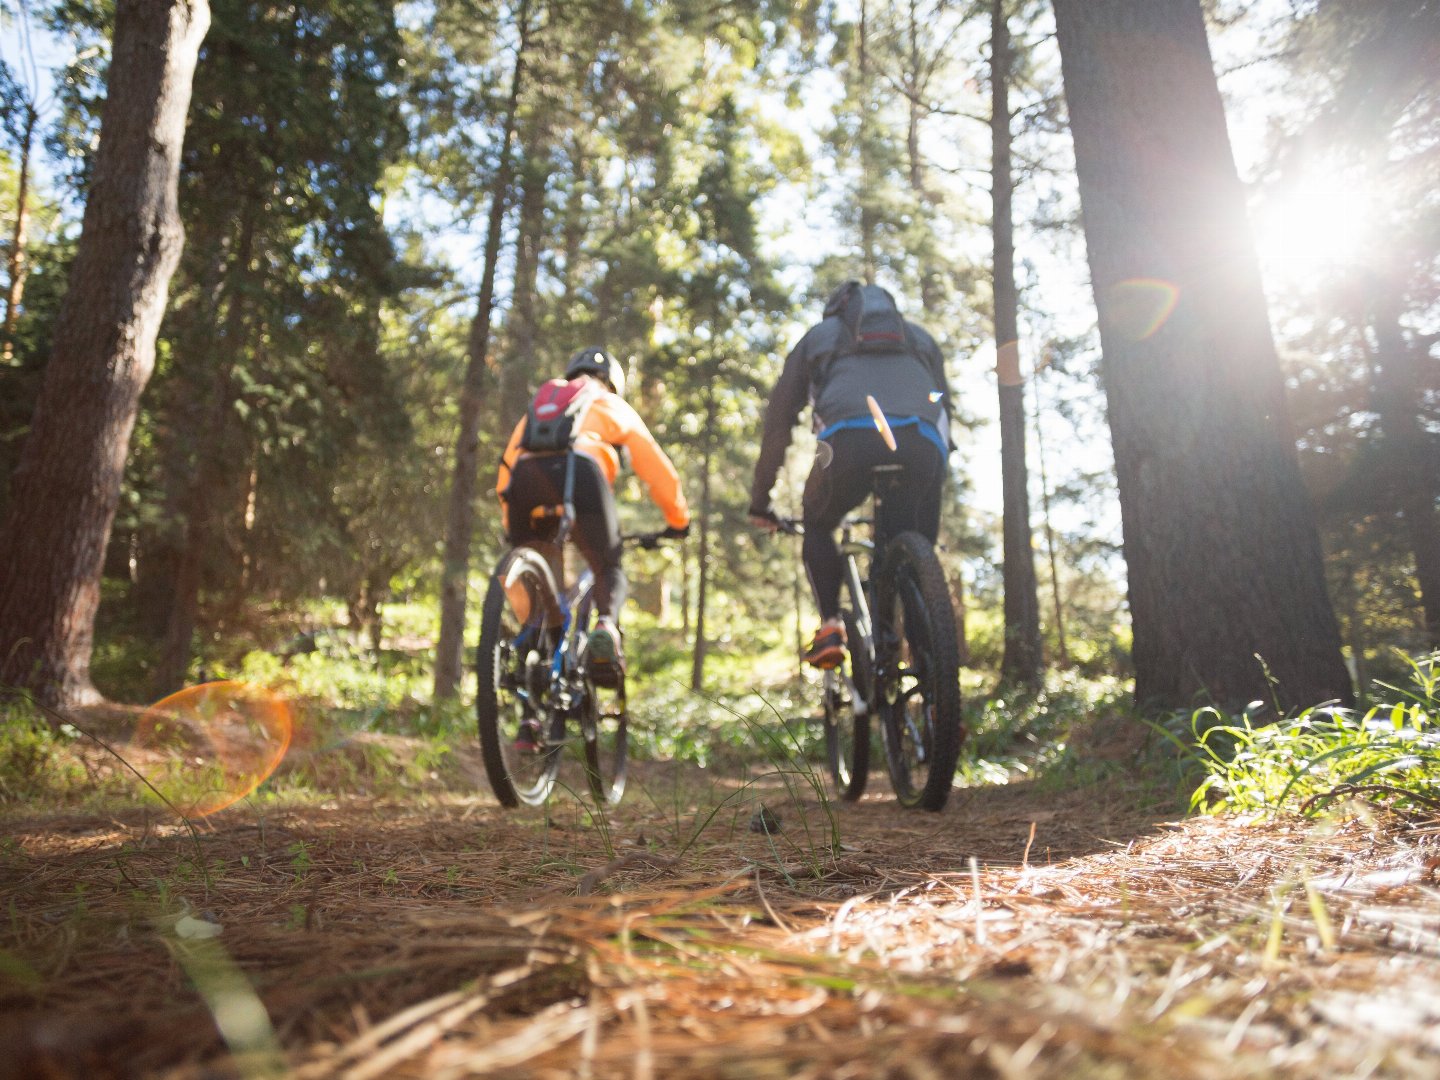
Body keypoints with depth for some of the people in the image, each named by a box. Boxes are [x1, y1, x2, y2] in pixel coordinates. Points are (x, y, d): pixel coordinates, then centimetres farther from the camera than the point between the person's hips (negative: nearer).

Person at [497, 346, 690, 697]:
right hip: (581, 470, -3)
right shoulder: (615, 406, 33)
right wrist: (678, 520, 43)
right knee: (608, 569, 8)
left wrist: (511, 527, 45)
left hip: (526, 475, 3)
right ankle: (606, 626, -20)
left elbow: (506, 469, 36)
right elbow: (659, 470, 31)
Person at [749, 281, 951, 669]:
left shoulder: (818, 336, 33)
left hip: (850, 437, -1)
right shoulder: (920, 337, 39)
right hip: (923, 441, 2)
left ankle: (830, 626, 7)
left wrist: (760, 501, 36)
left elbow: (778, 422, 31)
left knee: (818, 525, 23)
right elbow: (944, 411, 37)